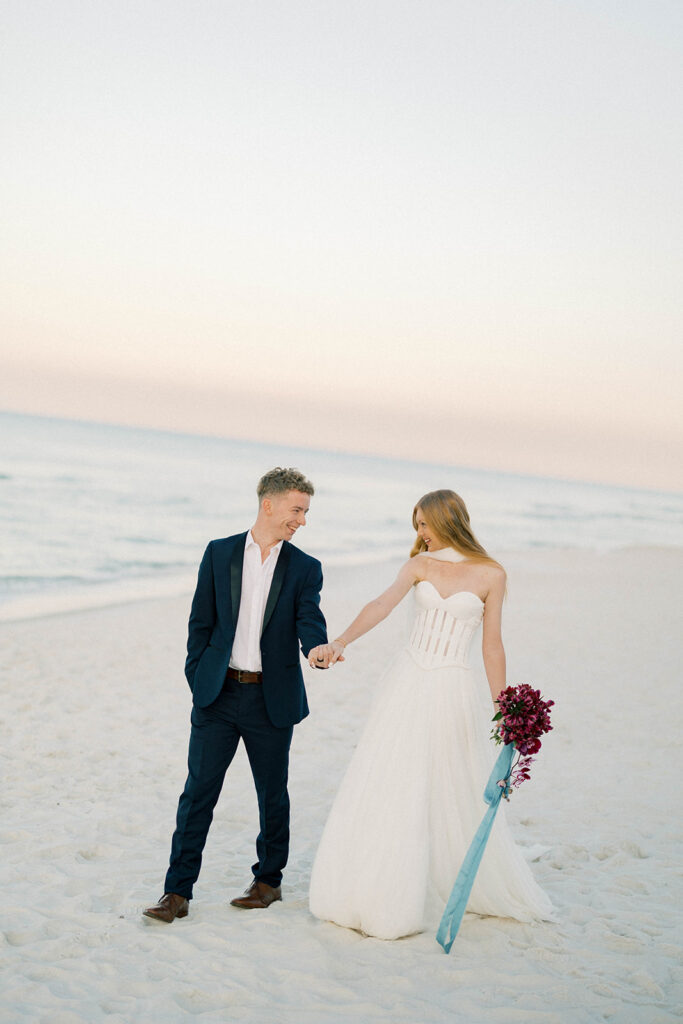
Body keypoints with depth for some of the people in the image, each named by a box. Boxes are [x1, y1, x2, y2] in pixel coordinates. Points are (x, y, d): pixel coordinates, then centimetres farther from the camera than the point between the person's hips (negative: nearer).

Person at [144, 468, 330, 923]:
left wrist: (317, 648, -33)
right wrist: (197, 680, 1)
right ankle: (178, 893, 4)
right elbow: (201, 622, 6)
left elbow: (309, 619, -10)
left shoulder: (305, 568, 3)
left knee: (273, 794, 10)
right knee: (199, 791, -1)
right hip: (218, 694, 0)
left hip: (272, 698, 0)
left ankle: (269, 879, 28)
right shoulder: (219, 553, 4)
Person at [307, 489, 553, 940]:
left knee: (460, 798, 4)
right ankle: (386, 898, 16)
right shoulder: (420, 564, 4)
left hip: (454, 691, -3)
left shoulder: (491, 574, -2)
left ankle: (488, 890, 24)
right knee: (387, 788, 3)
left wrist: (501, 710, 3)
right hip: (407, 683, 3)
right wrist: (339, 642, -27)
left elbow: (492, 645, 2)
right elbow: (382, 605, -11)